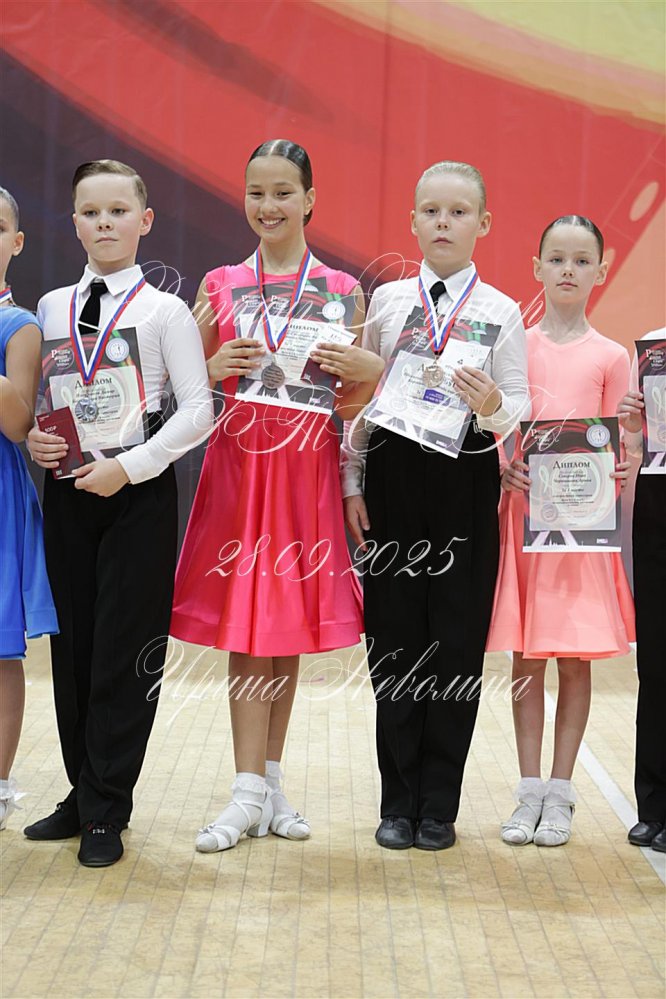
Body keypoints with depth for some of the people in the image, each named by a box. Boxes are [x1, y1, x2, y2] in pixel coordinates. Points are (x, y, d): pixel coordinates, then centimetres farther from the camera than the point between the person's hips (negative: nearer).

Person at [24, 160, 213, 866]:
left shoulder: (163, 310, -2)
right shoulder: (51, 309, 10)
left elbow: (198, 409, -8)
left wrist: (129, 466, -16)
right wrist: (33, 439, -6)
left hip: (137, 491, -4)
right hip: (67, 486, 4)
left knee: (125, 649, -2)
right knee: (71, 643, 8)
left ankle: (107, 810, 6)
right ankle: (83, 792, 21)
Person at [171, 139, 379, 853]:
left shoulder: (343, 291, 5)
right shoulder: (220, 285, 6)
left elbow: (360, 393, 8)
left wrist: (365, 368, -13)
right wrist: (216, 367, -11)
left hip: (309, 465, 0)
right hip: (239, 460, 0)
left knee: (292, 623, 6)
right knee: (244, 625, -3)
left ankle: (268, 777, 18)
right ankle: (250, 792, 0)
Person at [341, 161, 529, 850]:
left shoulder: (500, 312, 3)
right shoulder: (386, 301, 7)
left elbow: (518, 407, -2)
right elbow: (359, 400, 8)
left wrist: (493, 403, -24)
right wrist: (352, 483, 3)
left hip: (466, 480, -1)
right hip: (394, 474, 1)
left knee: (458, 637, 2)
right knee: (394, 636, 4)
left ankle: (439, 805, 14)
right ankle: (399, 801, 16)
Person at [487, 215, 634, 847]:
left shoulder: (610, 357, 4)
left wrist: (611, 474, -15)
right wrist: (503, 467, -12)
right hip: (522, 509, 1)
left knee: (575, 659, 2)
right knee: (526, 658, 4)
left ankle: (559, 794, 11)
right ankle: (528, 793, 12)